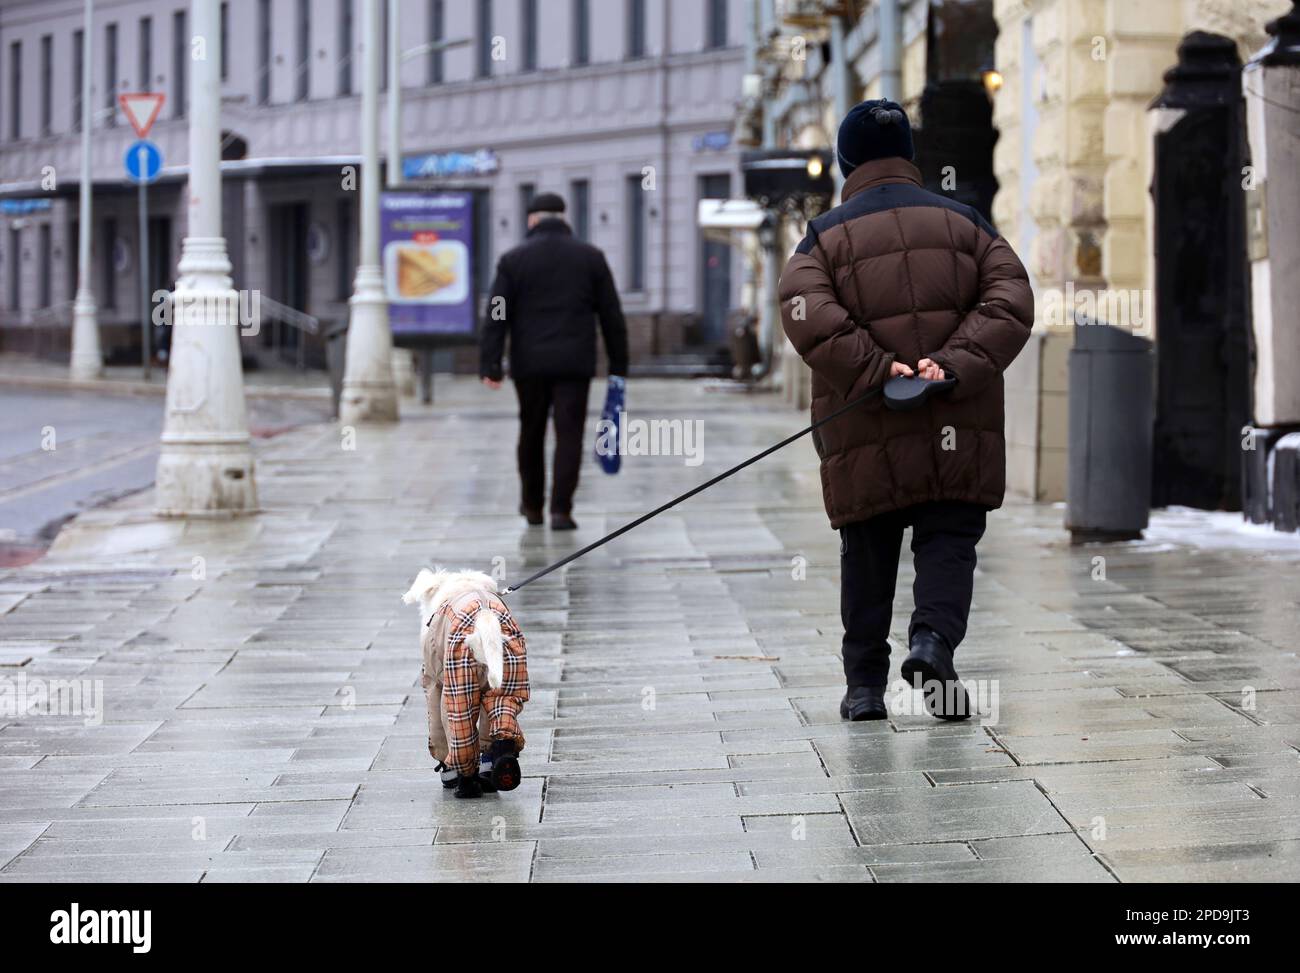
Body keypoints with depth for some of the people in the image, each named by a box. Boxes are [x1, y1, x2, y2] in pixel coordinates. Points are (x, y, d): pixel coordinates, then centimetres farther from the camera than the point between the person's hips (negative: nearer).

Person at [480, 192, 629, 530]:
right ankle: (561, 511, -9)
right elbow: (612, 315, 4)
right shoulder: (590, 257, 4)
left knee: (531, 433, 14)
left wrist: (489, 366, -5)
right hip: (575, 363, 0)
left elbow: (496, 317, -5)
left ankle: (532, 506, 25)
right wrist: (618, 365, 9)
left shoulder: (513, 260, 1)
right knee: (569, 435, -1)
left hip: (530, 363, 1)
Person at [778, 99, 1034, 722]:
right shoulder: (963, 222, 11)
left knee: (867, 556, 10)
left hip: (865, 436, -1)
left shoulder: (825, 237, 4)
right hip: (959, 433, 1)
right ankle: (933, 638, -19)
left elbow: (809, 318, -14)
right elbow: (1010, 301, -2)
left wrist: (878, 370, -18)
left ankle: (865, 685, 11)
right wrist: (953, 366, -12)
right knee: (949, 543, 6)